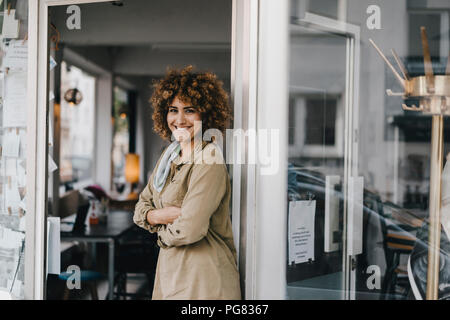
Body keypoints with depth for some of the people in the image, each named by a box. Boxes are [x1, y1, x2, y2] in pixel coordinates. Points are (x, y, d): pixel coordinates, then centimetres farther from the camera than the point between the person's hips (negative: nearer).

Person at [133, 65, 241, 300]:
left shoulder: (209, 160, -16)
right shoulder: (170, 154, 10)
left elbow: (190, 229, -23)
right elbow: (141, 207, 14)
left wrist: (162, 233, -3)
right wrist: (158, 216, -8)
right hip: (168, 273, 8)